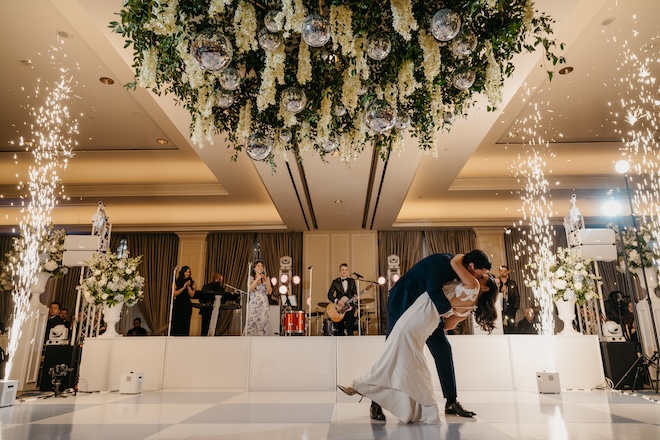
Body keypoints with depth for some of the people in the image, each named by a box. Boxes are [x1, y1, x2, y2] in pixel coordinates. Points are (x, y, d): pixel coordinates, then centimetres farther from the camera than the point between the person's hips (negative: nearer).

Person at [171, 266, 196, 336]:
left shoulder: (192, 283, 6)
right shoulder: (176, 281, 2)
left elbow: (192, 295, -2)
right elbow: (174, 294, -7)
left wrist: (188, 287, -15)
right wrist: (183, 288, -15)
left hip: (187, 305, 1)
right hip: (177, 305, -1)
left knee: (185, 325, 1)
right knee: (175, 324, -1)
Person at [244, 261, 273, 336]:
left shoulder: (266, 278, 11)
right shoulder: (251, 278, 7)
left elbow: (270, 292, 1)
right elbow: (250, 289, -11)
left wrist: (266, 280, -7)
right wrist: (257, 279, -13)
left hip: (263, 304, 1)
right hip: (253, 304, -1)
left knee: (262, 323, -5)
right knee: (252, 322, -8)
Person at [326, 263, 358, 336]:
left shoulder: (352, 281, 12)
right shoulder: (335, 282, 6)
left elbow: (355, 293, 12)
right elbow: (330, 295, -1)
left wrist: (355, 296, -12)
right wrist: (337, 301, -16)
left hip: (350, 307, 1)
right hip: (339, 308, -1)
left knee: (350, 329, -7)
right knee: (339, 331, 1)